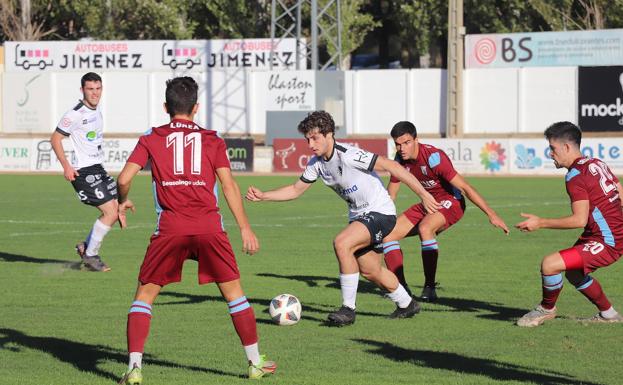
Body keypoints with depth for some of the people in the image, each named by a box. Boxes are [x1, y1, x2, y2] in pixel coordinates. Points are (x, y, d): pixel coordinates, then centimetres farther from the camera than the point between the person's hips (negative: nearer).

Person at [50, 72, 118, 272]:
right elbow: (55, 139, -12)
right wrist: (66, 166, -20)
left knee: (114, 211, 7)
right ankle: (90, 256, -1)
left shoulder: (96, 111, 12)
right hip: (83, 171, -9)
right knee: (110, 213, -14)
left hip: (98, 169, 9)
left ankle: (86, 246, 21)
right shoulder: (75, 114, -15)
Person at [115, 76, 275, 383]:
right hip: (210, 226, 1)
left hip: (170, 228, -1)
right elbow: (228, 185, 5)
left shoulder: (151, 139, 11)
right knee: (233, 291, 14)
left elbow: (124, 178, 2)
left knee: (145, 294, 9)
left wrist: (122, 202, 23)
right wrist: (245, 229, 6)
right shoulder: (212, 140, 12)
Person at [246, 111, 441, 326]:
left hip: (380, 212, -9)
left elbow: (391, 167, -24)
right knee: (370, 272, 16)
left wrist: (423, 194, -26)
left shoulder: (348, 155, -24)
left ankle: (348, 309, -18)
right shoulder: (316, 163, 0)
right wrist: (262, 196, -1)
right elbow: (296, 190, 13)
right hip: (358, 215, 9)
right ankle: (407, 305, 40)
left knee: (341, 243, -28)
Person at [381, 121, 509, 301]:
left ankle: (430, 288, -32)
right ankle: (400, 286, 7)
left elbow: (465, 187, -28)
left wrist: (491, 214, -30)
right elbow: (390, 194, 11)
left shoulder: (433, 157, -27)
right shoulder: (400, 159, -5)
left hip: (451, 202, -8)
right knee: (388, 234, -3)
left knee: (424, 227, -37)